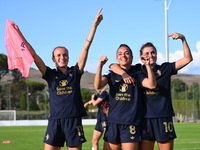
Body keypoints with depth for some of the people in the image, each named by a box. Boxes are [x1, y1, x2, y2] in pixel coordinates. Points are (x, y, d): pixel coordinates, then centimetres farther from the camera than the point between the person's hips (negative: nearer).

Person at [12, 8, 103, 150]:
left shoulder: (75, 72, 9)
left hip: (74, 120, 0)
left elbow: (86, 47, 6)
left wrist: (95, 24, 4)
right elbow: (33, 54, 5)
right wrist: (19, 34, 1)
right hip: (55, 120, 0)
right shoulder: (50, 74, 9)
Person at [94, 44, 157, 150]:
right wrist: (100, 65, -20)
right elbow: (98, 86, -8)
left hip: (131, 123, -2)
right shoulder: (111, 75, 11)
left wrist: (148, 65, -19)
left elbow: (152, 85, -10)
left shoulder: (137, 76, 8)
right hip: (113, 121, 2)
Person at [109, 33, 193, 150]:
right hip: (145, 118, 0)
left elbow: (188, 59, 3)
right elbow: (113, 66, 7)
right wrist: (124, 73, -13)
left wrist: (183, 39, -6)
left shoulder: (165, 68, 9)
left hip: (164, 118, 0)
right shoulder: (138, 70, 9)